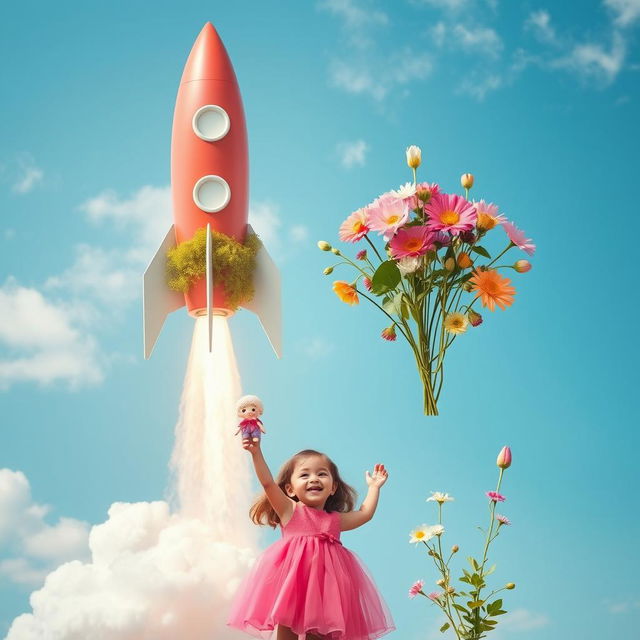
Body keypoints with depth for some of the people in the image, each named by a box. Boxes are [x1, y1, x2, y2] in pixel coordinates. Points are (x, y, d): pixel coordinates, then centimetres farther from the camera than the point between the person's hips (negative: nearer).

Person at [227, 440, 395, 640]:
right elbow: (268, 483, -5)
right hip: (293, 579, -3)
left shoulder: (335, 520, 17)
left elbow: (365, 513, 28)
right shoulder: (290, 511, 5)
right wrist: (256, 452, -14)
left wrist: (374, 487, 30)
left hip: (323, 582, 4)